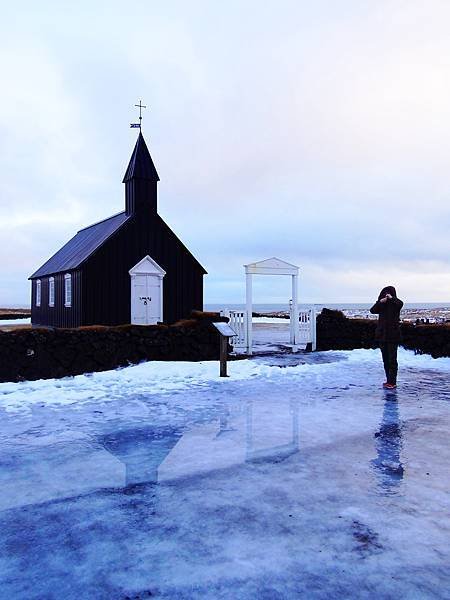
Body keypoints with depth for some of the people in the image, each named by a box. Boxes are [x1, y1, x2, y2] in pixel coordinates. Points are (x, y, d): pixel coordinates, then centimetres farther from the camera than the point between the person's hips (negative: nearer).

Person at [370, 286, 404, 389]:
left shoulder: (395, 304, -4)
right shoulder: (381, 305, 9)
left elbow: (400, 303, -27)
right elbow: (372, 310, -6)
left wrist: (391, 298, -19)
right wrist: (380, 302, -17)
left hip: (393, 335, -5)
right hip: (382, 334, 5)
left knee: (392, 359, -6)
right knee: (385, 359, 11)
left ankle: (392, 382, -2)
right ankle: (389, 380, 20)